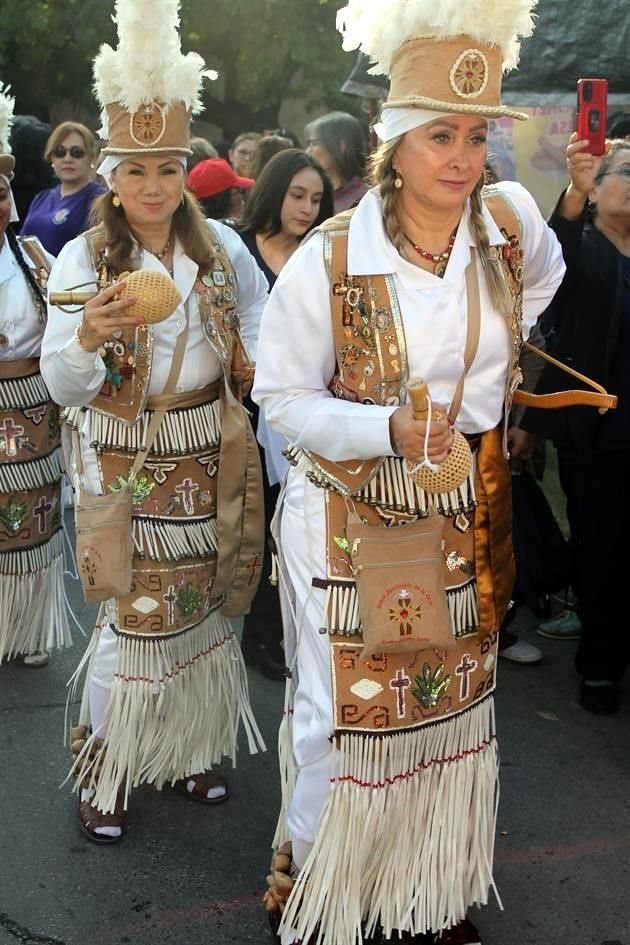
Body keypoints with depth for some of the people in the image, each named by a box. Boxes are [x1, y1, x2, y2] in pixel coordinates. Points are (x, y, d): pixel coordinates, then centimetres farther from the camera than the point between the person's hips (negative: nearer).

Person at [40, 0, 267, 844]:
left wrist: (259, 360, -2)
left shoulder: (219, 247, -2)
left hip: (206, 456, 4)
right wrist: (87, 335, -41)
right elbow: (63, 388, -21)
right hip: (124, 463, -3)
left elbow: (260, 310, 17)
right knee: (137, 611, 2)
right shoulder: (83, 259, -12)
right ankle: (103, 770, 21)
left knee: (199, 601, 13)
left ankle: (188, 746, 33)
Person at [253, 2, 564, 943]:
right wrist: (388, 428, -27)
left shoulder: (512, 221, -6)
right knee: (348, 713, 5)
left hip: (468, 516, 4)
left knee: (455, 703, 16)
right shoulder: (328, 259, -17)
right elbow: (282, 396, -12)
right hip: (350, 522, -4)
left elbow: (540, 279, 19)